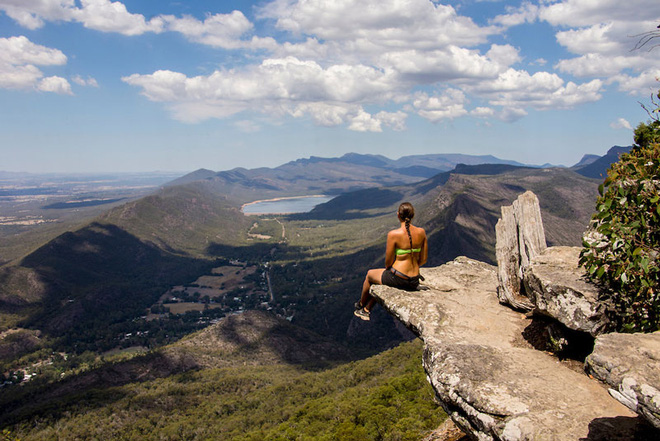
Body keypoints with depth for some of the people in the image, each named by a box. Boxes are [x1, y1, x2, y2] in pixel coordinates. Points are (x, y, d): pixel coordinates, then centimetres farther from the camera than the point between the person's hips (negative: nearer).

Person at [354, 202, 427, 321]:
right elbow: (423, 259, 6)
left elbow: (388, 262, -11)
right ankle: (366, 310, 45)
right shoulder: (421, 232, -2)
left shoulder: (393, 234, -17)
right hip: (414, 283, 6)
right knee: (382, 279, 35)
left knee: (370, 274, 28)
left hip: (397, 279, -5)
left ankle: (361, 305, 50)